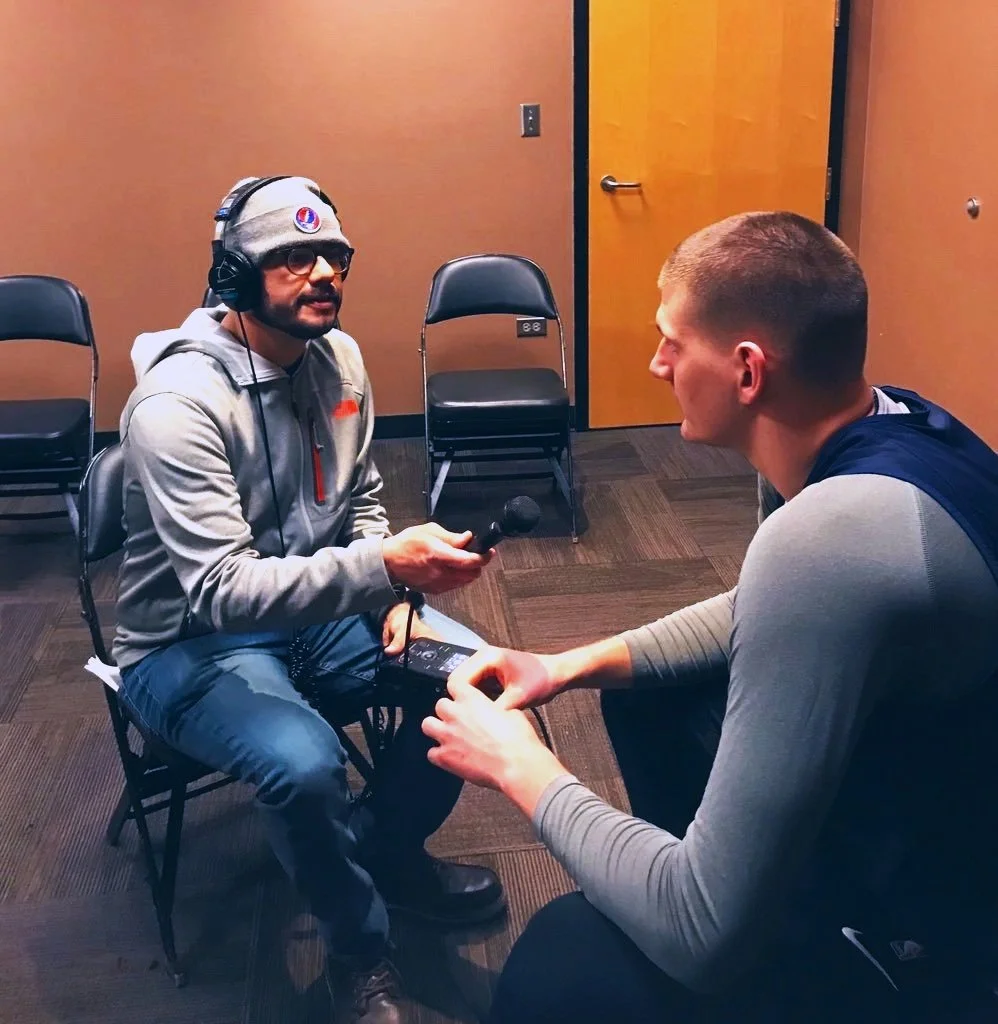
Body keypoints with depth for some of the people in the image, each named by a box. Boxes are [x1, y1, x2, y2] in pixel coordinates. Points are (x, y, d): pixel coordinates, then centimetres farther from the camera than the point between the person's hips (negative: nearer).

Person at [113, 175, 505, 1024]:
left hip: (318, 609, 7)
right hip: (190, 642, -6)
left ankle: (386, 847, 15)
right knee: (305, 762, -33)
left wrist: (393, 594, -6)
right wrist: (383, 568, -43)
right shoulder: (177, 403, -25)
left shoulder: (338, 357, -2)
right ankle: (361, 950, -1)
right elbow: (223, 590, -32)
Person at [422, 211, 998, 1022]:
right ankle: (678, 882, 38)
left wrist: (522, 767, -17)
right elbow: (761, 616, 14)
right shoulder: (886, 428, -6)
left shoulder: (827, 538, -37)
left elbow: (706, 934, -31)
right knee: (642, 688, 17)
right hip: (924, 812, 9)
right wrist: (577, 663, 2)